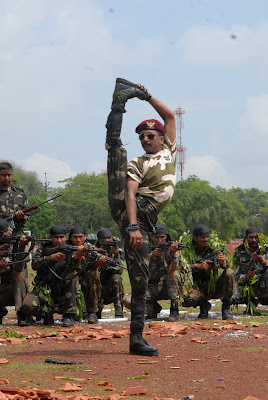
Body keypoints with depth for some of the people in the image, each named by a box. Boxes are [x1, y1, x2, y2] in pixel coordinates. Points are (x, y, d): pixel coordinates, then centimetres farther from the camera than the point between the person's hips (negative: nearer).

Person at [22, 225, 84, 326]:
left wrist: (77, 258, -46)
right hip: (43, 289, 0)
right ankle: (47, 314, 5)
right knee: (28, 306, -31)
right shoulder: (44, 247, 4)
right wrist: (52, 257, -28)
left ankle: (69, 316, -26)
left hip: (61, 290, 0)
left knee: (72, 273, -29)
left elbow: (73, 266, -22)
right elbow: (34, 264, -13)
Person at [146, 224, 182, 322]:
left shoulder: (169, 249, -4)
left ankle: (174, 310, -24)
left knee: (174, 273, -31)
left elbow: (173, 269, -22)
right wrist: (152, 256, -36)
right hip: (151, 288, 1)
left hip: (167, 287, -1)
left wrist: (173, 254, -40)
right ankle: (154, 307, 9)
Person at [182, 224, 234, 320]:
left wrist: (222, 262, -35)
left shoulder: (214, 248, 1)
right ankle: (203, 305, 4)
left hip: (215, 287, 1)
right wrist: (198, 266, -29)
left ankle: (226, 308, -12)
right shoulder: (187, 250, -3)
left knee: (229, 273, -25)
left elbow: (227, 265, -10)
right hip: (197, 288, -1)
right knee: (187, 299, -33)